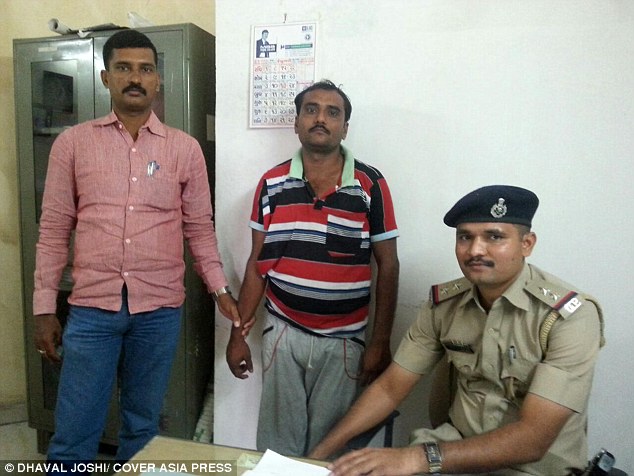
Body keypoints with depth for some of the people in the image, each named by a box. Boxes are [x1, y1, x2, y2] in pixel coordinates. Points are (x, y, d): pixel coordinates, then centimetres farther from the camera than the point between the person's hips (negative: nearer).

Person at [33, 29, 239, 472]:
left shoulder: (185, 148, 3)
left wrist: (220, 288, -4)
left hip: (160, 309, 1)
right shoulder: (73, 142, 3)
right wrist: (45, 307, 2)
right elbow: (54, 230, 4)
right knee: (74, 432, 9)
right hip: (92, 307, 0)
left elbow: (199, 227, 6)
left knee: (143, 427, 16)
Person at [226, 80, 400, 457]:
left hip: (342, 340, -1)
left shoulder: (371, 185, -6)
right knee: (277, 443, 13)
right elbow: (257, 263, 4)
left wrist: (380, 343, -4)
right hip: (283, 334, 2)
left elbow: (388, 266, -3)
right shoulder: (272, 184, 0)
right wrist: (238, 334, 3)